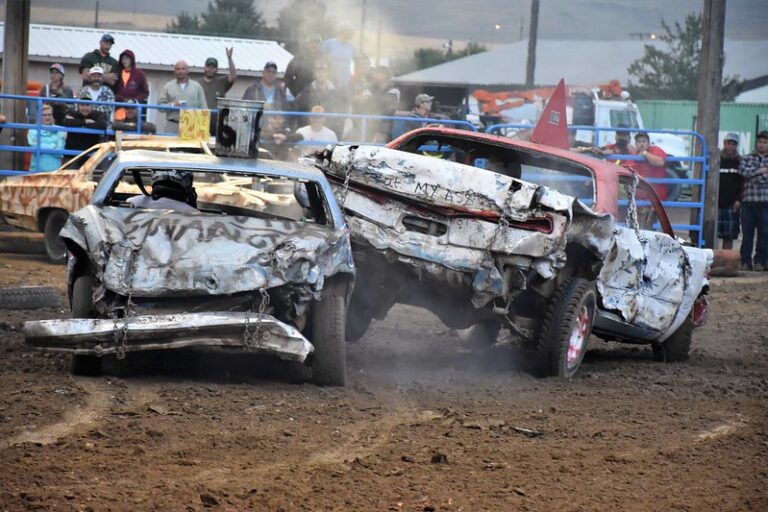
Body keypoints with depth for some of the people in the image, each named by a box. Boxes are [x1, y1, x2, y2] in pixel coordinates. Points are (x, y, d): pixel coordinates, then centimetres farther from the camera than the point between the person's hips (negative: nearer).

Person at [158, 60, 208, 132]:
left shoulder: (197, 87, 12)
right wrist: (172, 105, -11)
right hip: (172, 126, 0)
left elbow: (203, 107, 10)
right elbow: (160, 105, 7)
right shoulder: (167, 87, 11)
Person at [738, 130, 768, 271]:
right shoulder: (747, 159, 15)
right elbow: (743, 170, -5)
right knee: (747, 233, 0)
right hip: (748, 201, 1)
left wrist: (752, 174, -5)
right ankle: (746, 262, 3)